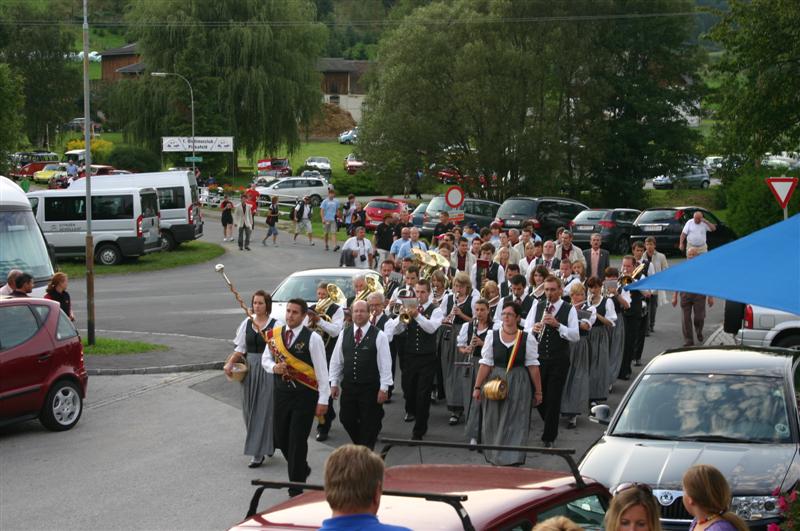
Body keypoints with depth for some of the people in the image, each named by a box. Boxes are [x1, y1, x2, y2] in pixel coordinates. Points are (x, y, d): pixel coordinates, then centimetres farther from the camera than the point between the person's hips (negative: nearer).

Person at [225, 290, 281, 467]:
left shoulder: (276, 325, -7)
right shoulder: (247, 323, 9)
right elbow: (240, 347, 13)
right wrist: (230, 363, 1)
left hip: (268, 370, -6)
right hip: (250, 369, 6)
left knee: (264, 409, -4)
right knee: (250, 409, 9)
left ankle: (259, 452, -1)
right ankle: (264, 446, 25)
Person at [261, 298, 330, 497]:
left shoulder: (312, 338, -11)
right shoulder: (275, 334, 4)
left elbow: (321, 370, -10)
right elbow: (265, 359, 14)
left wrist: (323, 400, -13)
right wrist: (274, 367, -10)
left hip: (305, 395, -5)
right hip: (282, 392, 5)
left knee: (298, 441, -4)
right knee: (281, 438, 12)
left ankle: (296, 489, 7)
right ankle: (301, 469, 38)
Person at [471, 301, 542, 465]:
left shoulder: (527, 338, -2)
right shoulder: (492, 336, 2)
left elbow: (533, 366, -1)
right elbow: (485, 363, 2)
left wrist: (538, 391, 0)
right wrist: (477, 387, -1)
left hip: (519, 384, -2)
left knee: (515, 423, -3)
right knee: (494, 422, 8)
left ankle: (512, 459, 0)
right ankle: (494, 457, 23)